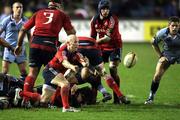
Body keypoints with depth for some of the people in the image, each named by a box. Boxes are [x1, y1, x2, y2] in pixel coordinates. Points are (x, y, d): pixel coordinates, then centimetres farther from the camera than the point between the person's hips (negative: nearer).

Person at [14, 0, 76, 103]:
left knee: (33, 72, 7)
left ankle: (25, 98, -3)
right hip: (50, 45, -2)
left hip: (35, 44, 2)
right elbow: (71, 33, 4)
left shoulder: (39, 13, 22)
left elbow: (23, 30, 22)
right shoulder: (62, 15, 14)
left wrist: (19, 45, 29)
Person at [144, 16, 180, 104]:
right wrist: (161, 55, -3)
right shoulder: (162, 33, -20)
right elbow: (154, 43, -1)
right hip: (167, 54, 1)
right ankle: (151, 96, 10)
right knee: (157, 75, -6)